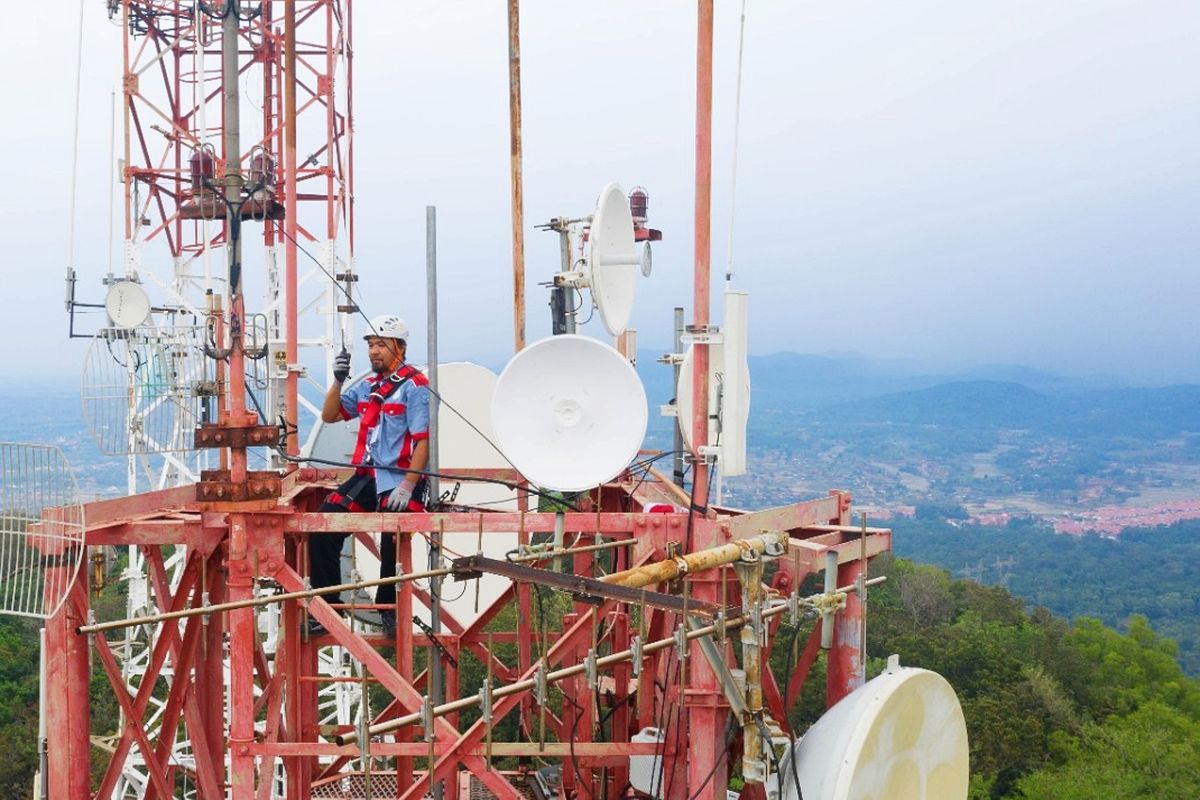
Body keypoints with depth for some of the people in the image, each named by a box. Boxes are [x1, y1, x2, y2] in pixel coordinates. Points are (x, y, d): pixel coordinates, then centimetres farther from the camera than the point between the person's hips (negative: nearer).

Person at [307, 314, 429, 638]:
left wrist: (408, 486, -21)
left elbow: (423, 440, -12)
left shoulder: (414, 385, -6)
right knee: (322, 528, -10)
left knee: (393, 540, -25)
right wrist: (338, 381, 2)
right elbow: (329, 415, 19)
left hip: (400, 480, -7)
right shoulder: (367, 387, 17)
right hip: (367, 477, 7)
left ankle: (390, 610, -1)